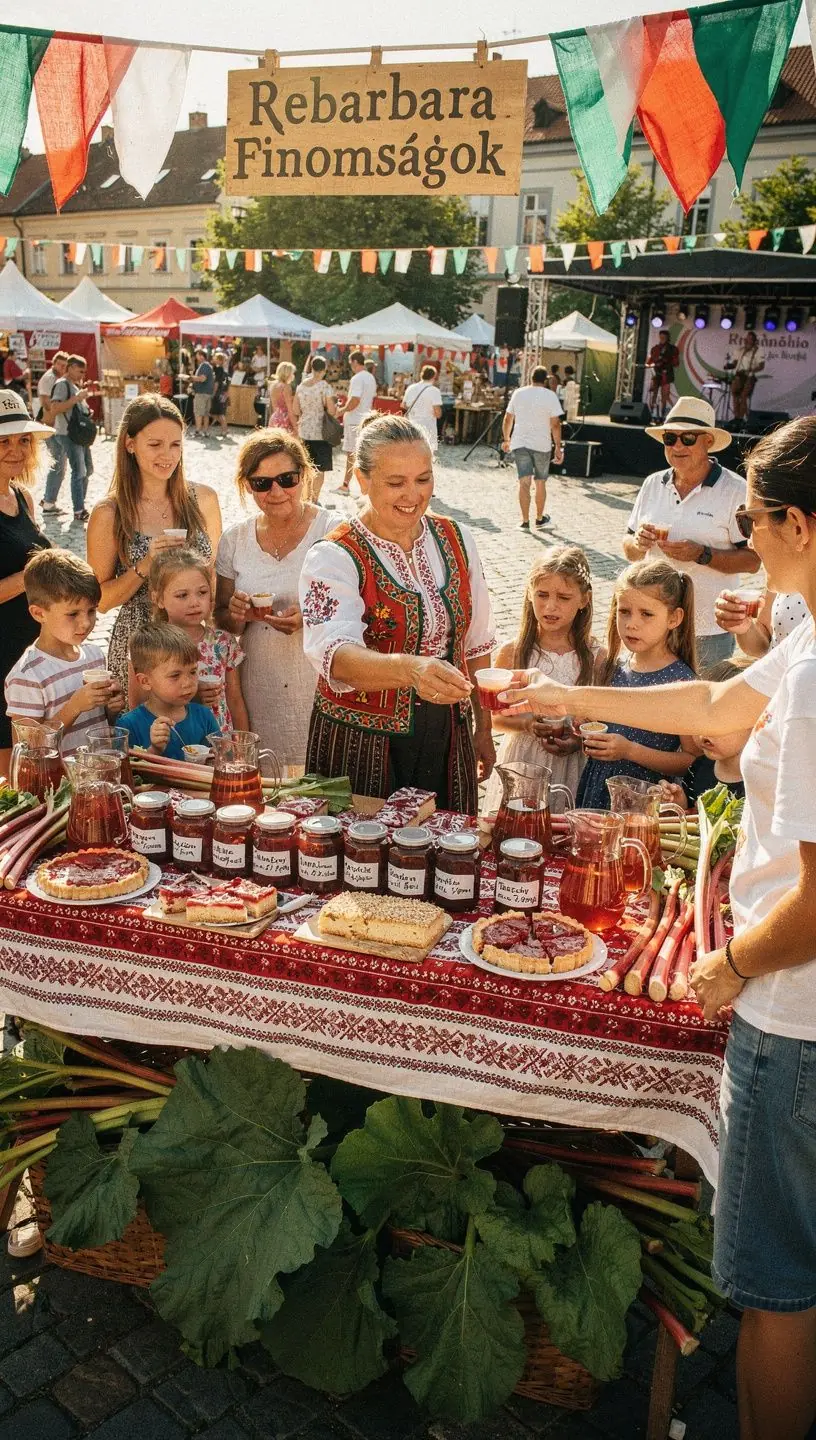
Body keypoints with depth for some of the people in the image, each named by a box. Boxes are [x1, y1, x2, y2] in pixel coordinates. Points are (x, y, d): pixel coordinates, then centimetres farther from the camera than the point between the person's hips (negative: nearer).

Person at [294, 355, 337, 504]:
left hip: (304, 431, 5)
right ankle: (314, 499, 6)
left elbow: (296, 411, 7)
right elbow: (332, 412, -16)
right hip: (321, 432, -5)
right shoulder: (325, 387, -14)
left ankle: (306, 497, 21)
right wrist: (335, 405, 4)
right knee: (320, 469, 5)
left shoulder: (301, 386, 2)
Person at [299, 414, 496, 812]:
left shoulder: (457, 541, 3)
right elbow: (334, 655, -31)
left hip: (448, 738, 4)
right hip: (362, 747, -4)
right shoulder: (333, 558, -13)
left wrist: (483, 728, 14)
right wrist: (411, 668, -48)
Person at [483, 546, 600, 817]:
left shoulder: (595, 658, -5)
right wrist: (527, 724, -16)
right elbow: (493, 718, 2)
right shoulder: (511, 653, -6)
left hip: (569, 767, 0)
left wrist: (578, 741, -15)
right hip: (520, 762, 0)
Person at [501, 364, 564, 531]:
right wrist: (558, 447, -5)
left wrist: (506, 439, 23)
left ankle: (525, 520, -8)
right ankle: (540, 518, 24)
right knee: (540, 483, 12)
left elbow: (507, 419, 10)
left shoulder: (518, 393, 5)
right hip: (542, 445, -2)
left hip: (520, 444, 2)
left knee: (524, 482, -1)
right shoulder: (550, 396, -5)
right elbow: (555, 424, -10)